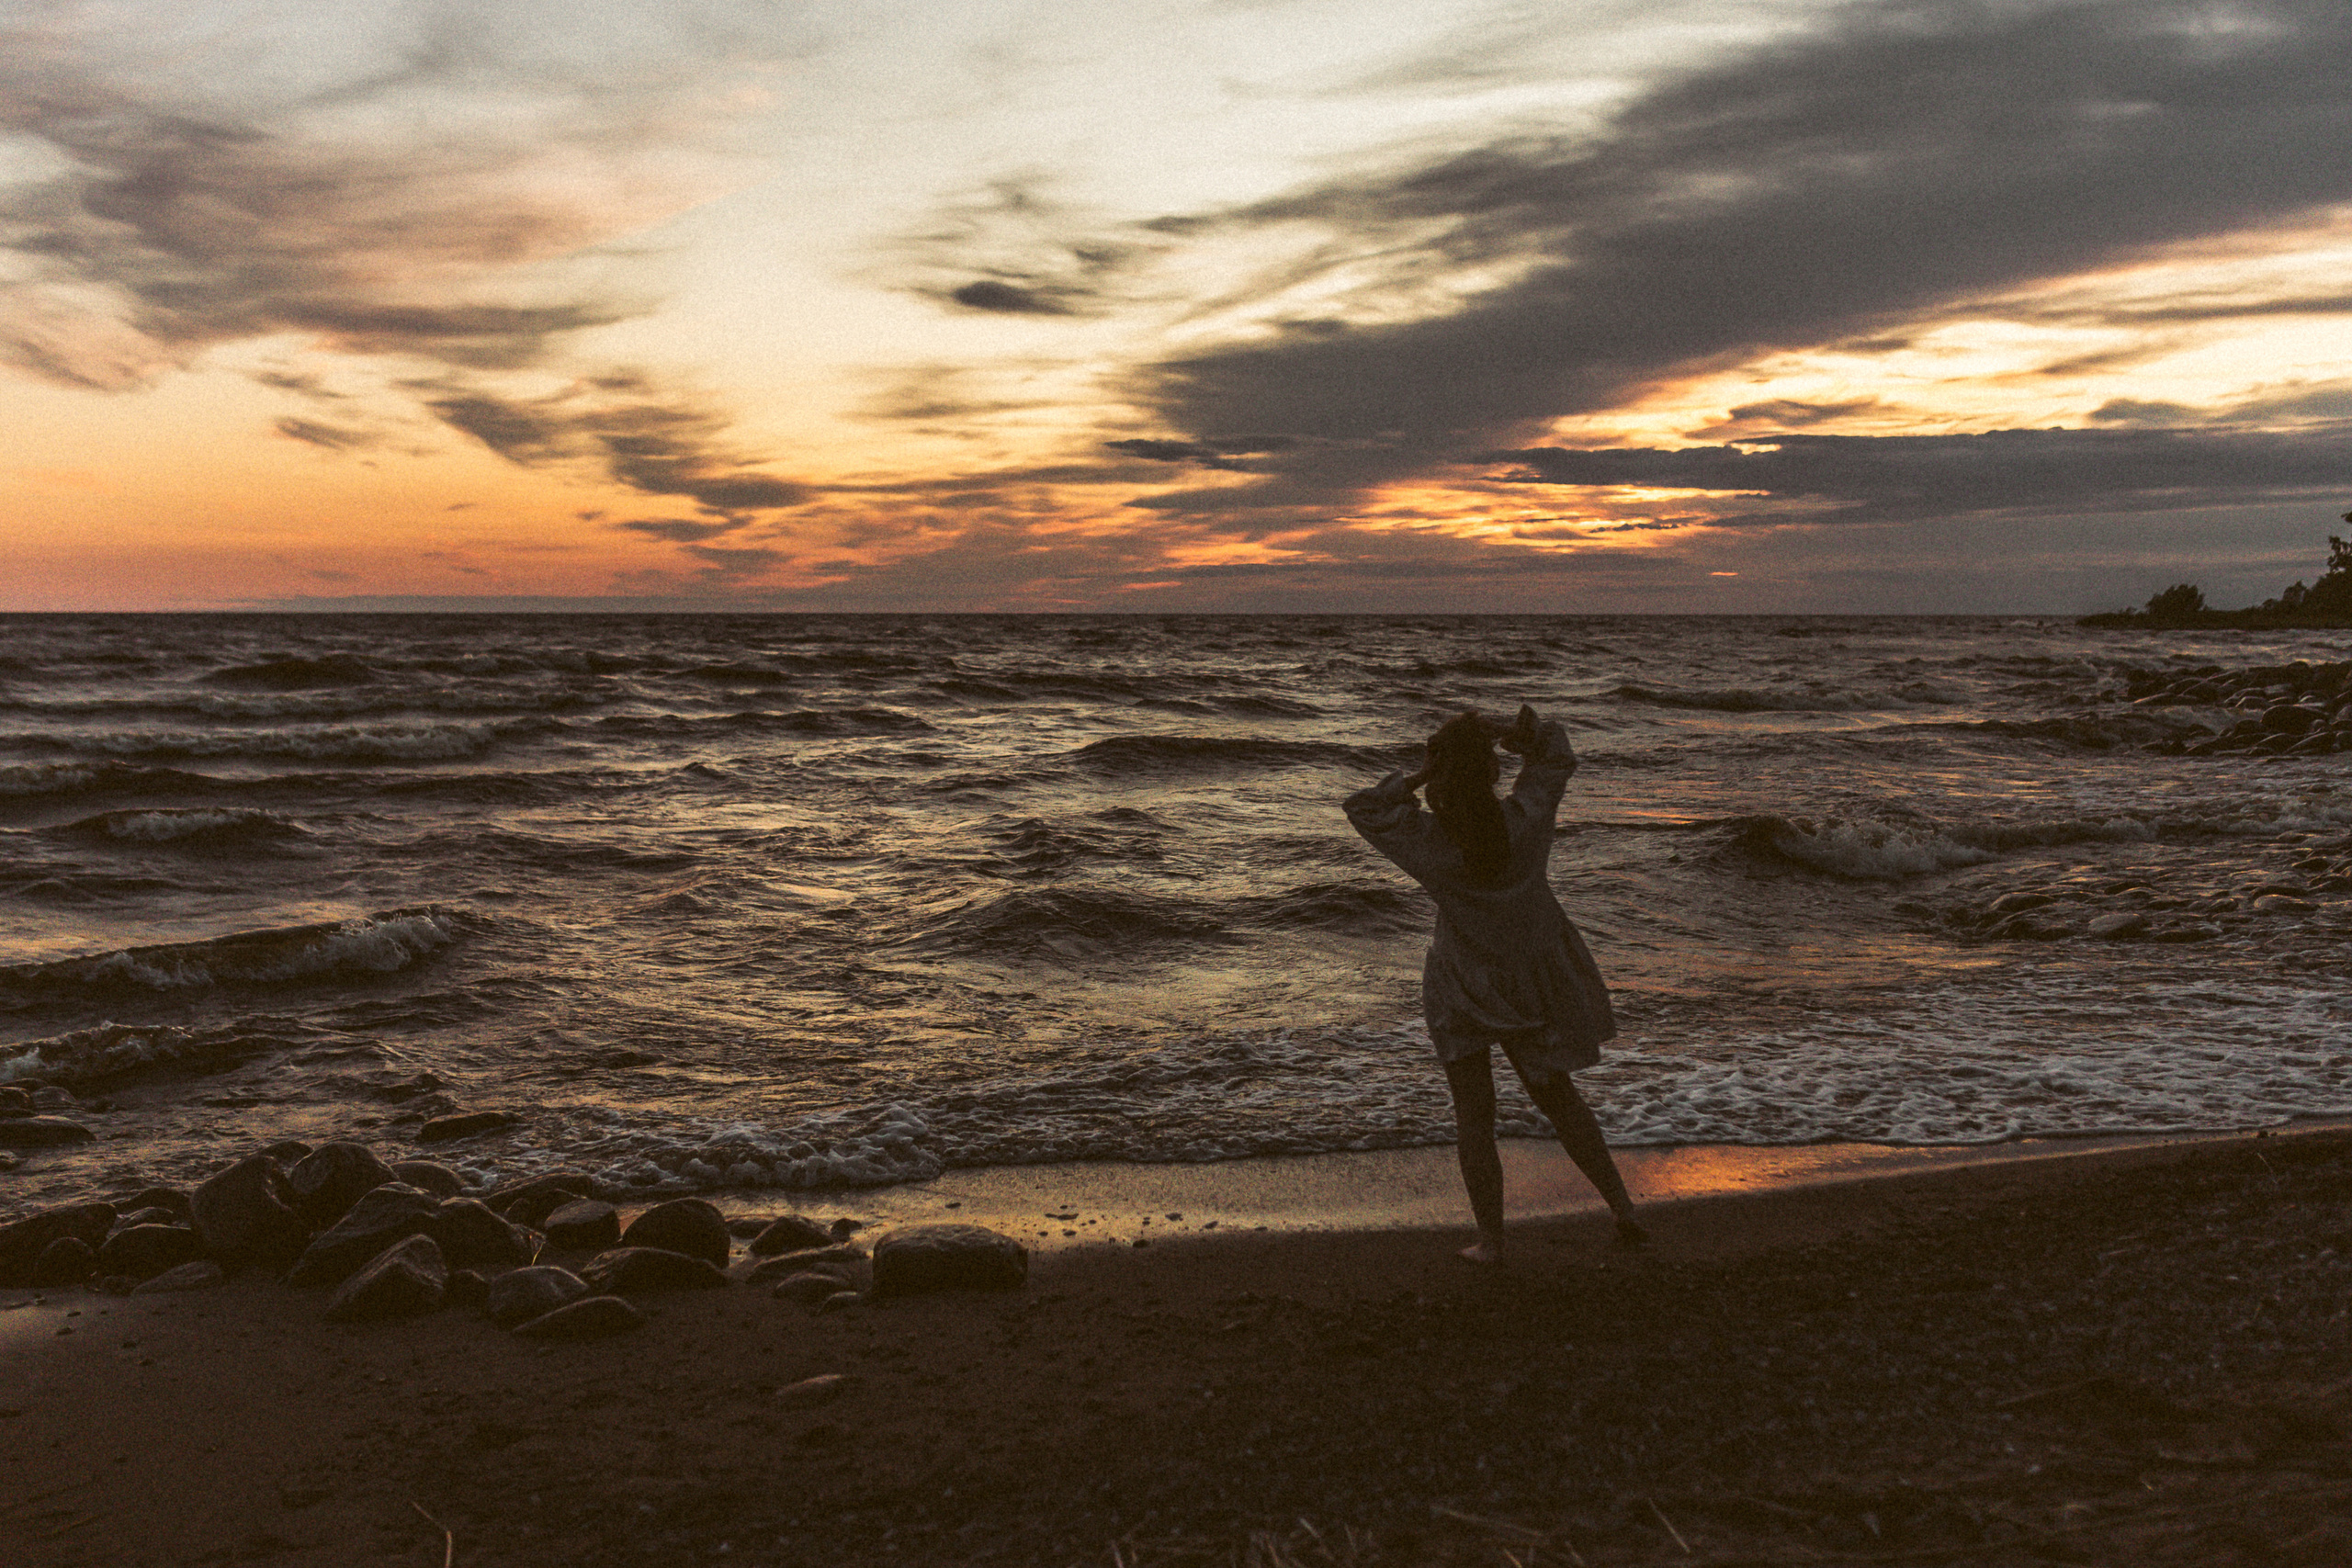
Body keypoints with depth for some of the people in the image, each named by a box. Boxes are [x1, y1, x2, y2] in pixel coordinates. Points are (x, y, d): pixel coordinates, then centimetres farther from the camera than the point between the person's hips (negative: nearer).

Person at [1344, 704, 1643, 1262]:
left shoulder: (1429, 844, -24)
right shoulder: (1524, 820, -19)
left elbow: (1362, 807, -6)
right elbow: (1557, 757, 1)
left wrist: (1419, 778, -16)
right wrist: (1518, 733, -14)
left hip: (1464, 990, -2)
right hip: (1533, 981, 2)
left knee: (1474, 1115, 12)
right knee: (1558, 1097, 21)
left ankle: (1491, 1239, 15)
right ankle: (1623, 1208, 22)